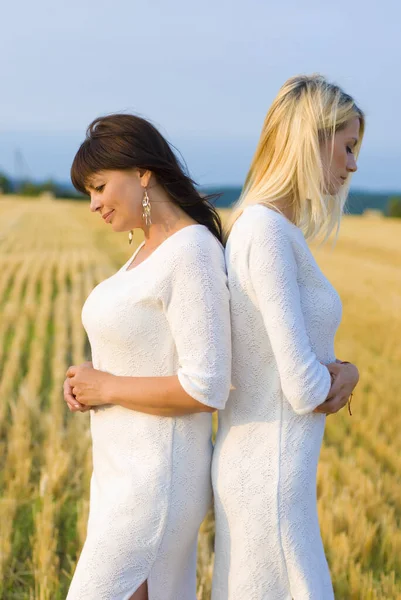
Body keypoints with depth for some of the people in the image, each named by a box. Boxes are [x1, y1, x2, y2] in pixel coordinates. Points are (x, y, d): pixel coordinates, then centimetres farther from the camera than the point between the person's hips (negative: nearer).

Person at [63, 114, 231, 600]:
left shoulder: (194, 255, -21)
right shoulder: (153, 251, 10)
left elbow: (206, 389, -26)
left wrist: (105, 388, -14)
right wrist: (89, 384, 1)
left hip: (157, 482, -10)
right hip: (127, 471, 10)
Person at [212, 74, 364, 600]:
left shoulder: (277, 228, 9)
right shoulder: (266, 228, -20)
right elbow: (305, 388, -22)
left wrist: (344, 374, -5)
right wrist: (341, 379, -1)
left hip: (260, 467, 9)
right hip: (271, 478, -9)